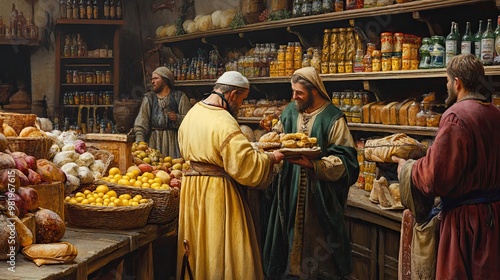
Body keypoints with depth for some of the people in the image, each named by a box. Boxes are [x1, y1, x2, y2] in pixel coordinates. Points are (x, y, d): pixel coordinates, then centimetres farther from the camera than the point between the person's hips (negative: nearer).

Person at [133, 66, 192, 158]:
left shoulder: (179, 96, 7)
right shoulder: (149, 98, 12)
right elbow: (141, 120, 0)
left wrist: (177, 118, -18)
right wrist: (139, 140, -13)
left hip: (173, 140, -1)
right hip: (153, 141, 2)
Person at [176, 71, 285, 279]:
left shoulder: (191, 113, 8)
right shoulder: (224, 122, -21)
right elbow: (247, 165, -23)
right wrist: (270, 158, -7)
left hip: (191, 188, 9)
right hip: (217, 193, -9)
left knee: (201, 250, 20)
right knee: (221, 254, 3)